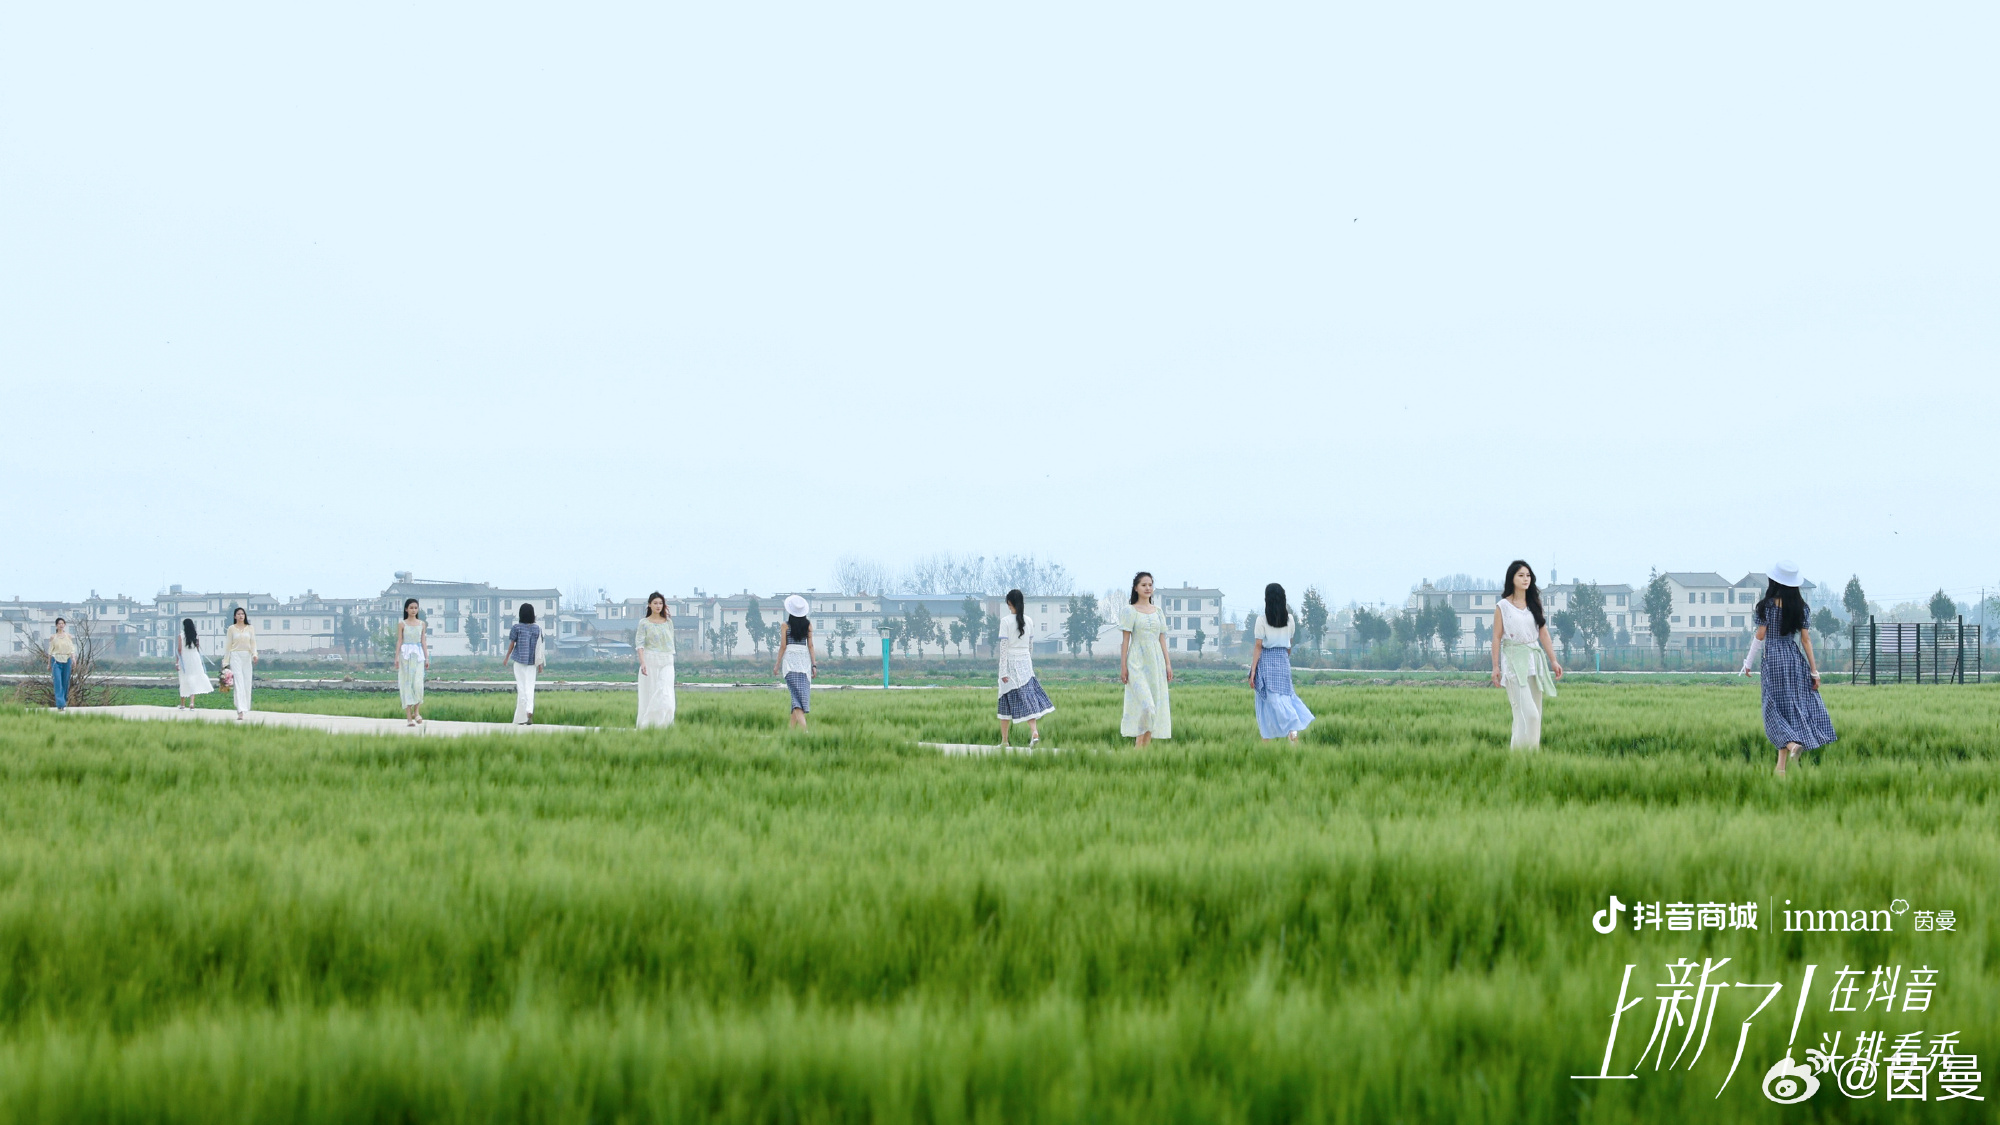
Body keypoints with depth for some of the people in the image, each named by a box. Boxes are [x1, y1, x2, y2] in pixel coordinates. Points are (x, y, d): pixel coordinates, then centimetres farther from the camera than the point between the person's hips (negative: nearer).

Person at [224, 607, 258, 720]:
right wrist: (226, 661, 4)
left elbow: (253, 643, 4)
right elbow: (228, 645, 5)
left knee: (247, 684, 4)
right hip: (236, 656, -3)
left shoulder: (250, 628, 10)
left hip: (247, 656, 3)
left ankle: (245, 708, 15)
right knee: (238, 683, -12)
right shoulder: (231, 629, 4)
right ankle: (240, 711, -20)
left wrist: (255, 654, -14)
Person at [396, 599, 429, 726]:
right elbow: (399, 641, 1)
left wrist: (427, 658, 6)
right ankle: (409, 717, -1)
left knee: (418, 683, -11)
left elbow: (424, 641, 10)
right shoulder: (402, 624, 3)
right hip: (405, 654, -1)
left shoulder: (422, 624, 9)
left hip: (418, 654, 1)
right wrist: (397, 657, -7)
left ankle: (416, 711, 8)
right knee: (406, 683, -2)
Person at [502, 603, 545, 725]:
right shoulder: (537, 628, -1)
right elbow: (539, 647, 0)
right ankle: (529, 710, -17)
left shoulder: (517, 627, -7)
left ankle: (521, 718, 4)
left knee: (521, 687, 4)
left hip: (519, 660, -2)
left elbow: (512, 644, -2)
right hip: (532, 661, 2)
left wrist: (507, 657, 13)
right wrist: (540, 663, 6)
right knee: (530, 687, 7)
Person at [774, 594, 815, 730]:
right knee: (802, 692, 9)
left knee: (796, 693, -9)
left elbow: (783, 646, -2)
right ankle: (792, 727, 9)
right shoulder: (808, 624, 4)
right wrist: (814, 664, 5)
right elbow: (810, 645, 3)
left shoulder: (786, 625, -3)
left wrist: (777, 665, 5)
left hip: (790, 659, -2)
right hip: (804, 659, 2)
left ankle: (803, 727, -26)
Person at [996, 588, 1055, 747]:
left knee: (1006, 701, 5)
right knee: (1028, 698, 2)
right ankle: (1034, 733, -18)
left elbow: (1004, 647, -12)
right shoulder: (1029, 621, 5)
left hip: (1010, 662, -4)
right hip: (1025, 663, 4)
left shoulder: (1006, 621, -10)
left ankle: (1004, 740, 10)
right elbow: (1031, 645, 12)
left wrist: (1003, 671, -12)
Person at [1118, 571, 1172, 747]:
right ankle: (1138, 745, -10)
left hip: (1156, 661, 5)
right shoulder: (1130, 611, -1)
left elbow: (1162, 639, 13)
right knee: (1144, 703, -15)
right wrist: (1123, 666, -8)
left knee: (1156, 704, 2)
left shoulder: (1158, 612, 13)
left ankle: (1147, 744, 6)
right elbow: (1125, 640, -3)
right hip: (1138, 662, -5)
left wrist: (1168, 663, 7)